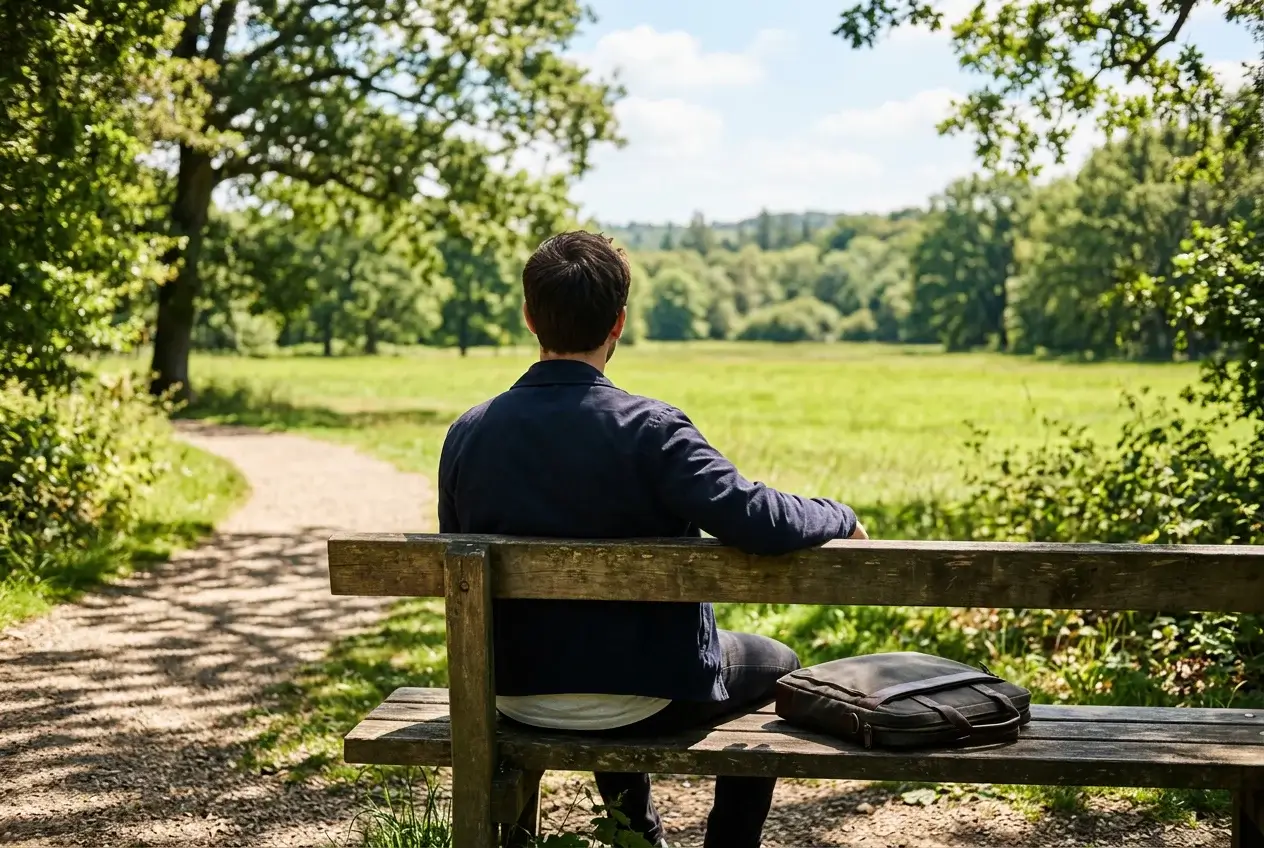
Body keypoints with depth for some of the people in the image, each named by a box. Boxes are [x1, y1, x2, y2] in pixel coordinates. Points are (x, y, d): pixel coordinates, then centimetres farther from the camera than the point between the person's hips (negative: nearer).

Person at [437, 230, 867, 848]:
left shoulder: (466, 434, -8)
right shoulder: (648, 429, -23)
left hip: (517, 697, 5)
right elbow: (757, 520, -31)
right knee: (775, 664, 24)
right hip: (642, 701, -4)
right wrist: (841, 518, -9)